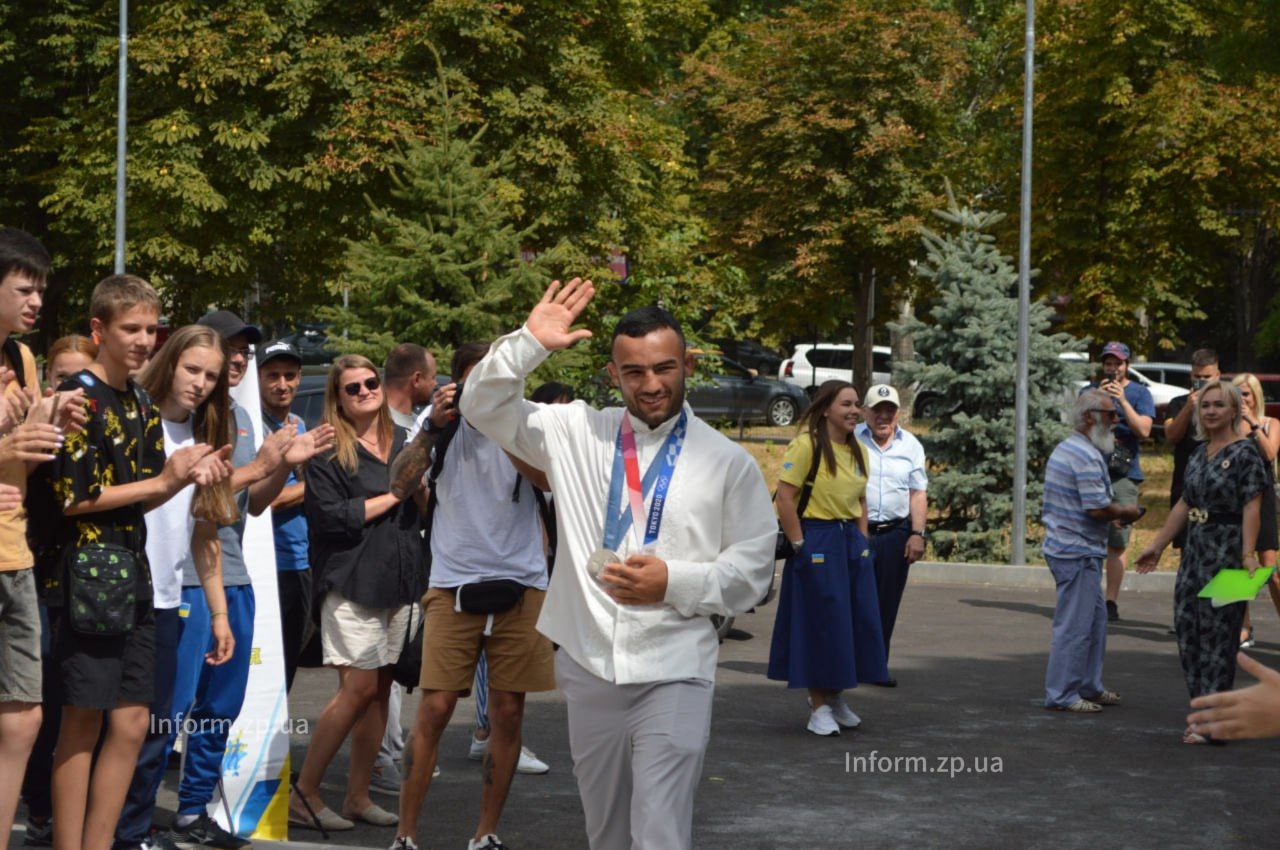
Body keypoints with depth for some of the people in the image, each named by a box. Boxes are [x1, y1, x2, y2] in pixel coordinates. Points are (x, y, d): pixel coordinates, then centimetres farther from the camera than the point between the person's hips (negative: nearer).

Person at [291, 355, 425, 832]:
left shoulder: (403, 443, 16)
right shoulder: (328, 451, -3)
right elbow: (330, 515, -14)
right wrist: (393, 496, -7)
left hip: (399, 582, 6)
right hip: (353, 584, -6)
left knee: (380, 689, 5)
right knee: (360, 689, -11)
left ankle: (358, 797, 12)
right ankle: (304, 793, -1)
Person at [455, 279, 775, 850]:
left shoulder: (728, 462, 0)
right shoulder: (577, 433, 6)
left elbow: (753, 569, 1)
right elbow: (483, 409, 6)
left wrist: (675, 583, -14)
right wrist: (529, 343, -9)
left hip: (673, 674, -3)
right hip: (587, 668, 3)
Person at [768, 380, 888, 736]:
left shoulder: (858, 450, 11)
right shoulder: (806, 445, -12)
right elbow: (785, 497, -16)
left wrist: (862, 541, 11)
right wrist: (799, 546, -17)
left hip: (852, 541, 7)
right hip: (817, 541, -7)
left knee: (858, 621, 8)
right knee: (820, 622, -2)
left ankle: (836, 696, 26)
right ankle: (818, 707, 8)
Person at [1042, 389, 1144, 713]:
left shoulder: (1064, 449, 15)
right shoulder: (1087, 456, -19)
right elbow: (1098, 508, -23)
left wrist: (1113, 516, 15)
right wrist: (1127, 513, -5)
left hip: (1063, 546, 11)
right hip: (1078, 552, -11)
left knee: (1095, 619, 18)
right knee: (1075, 626, -5)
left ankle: (1089, 686, 27)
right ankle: (1061, 695, 0)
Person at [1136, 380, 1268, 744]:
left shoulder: (1245, 453, -9)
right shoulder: (1200, 454, 14)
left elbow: (1251, 508, -17)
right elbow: (1184, 504, 21)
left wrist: (1248, 555, -27)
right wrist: (1157, 545, 23)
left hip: (1226, 552, -8)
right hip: (1195, 551, 8)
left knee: (1217, 634, -4)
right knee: (1187, 629, 7)